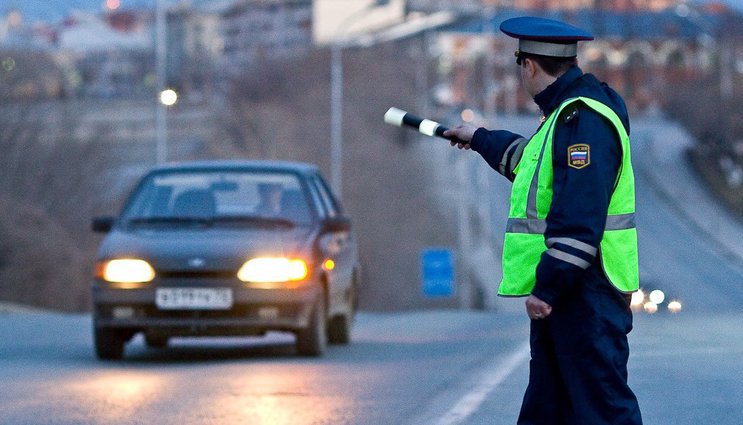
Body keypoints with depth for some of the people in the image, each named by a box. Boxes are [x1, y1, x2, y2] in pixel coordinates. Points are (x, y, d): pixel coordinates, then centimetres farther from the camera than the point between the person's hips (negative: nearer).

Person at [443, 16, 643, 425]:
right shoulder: (566, 113, 16)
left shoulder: (584, 119, -18)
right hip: (563, 292, 11)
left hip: (587, 294, -11)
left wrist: (547, 287, -24)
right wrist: (480, 140, 53)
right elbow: (531, 159, 39)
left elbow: (579, 220, -25)